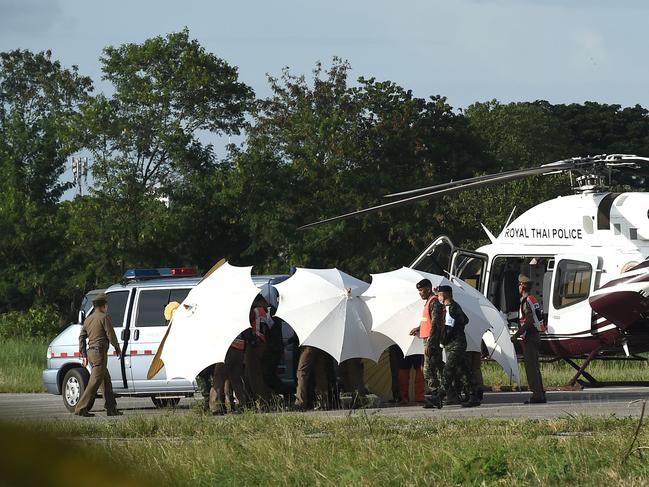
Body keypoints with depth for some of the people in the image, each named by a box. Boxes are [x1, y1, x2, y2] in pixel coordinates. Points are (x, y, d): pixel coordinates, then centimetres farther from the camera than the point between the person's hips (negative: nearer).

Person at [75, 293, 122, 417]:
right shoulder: (104, 318, -8)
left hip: (90, 352, 9)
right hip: (100, 352, -9)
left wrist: (84, 355, 16)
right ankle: (81, 408, -16)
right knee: (95, 381, -10)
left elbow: (82, 338, 15)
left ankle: (111, 408, 18)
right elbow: (111, 336, -9)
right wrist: (117, 348, 8)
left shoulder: (88, 320, 16)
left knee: (106, 380, 16)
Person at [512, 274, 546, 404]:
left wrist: (517, 335, -19)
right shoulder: (533, 300, 16)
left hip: (530, 338, -10)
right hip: (535, 337, 10)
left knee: (531, 367, -9)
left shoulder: (527, 301, -15)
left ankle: (537, 395, -12)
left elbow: (529, 322, -23)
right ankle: (540, 395, 16)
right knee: (534, 367, 14)